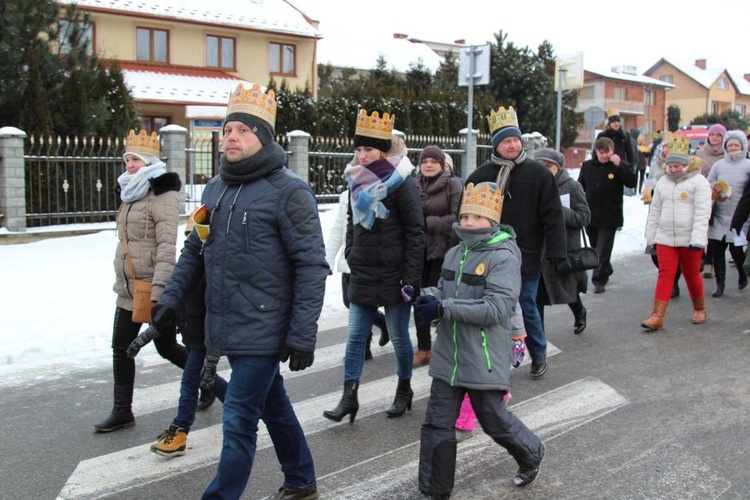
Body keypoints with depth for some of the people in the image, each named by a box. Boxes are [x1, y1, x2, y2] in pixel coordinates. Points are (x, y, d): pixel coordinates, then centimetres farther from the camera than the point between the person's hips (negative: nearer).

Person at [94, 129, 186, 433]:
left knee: (166, 347, 5)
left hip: (154, 288, -9)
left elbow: (167, 246, -22)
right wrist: (122, 280, 21)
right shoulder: (131, 195, 14)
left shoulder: (162, 197, -14)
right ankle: (122, 412, 20)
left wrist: (158, 289, -27)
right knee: (121, 348, 10)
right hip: (129, 289, 9)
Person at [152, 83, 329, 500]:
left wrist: (302, 335, -17)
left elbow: (311, 265, -15)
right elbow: (195, 248, 19)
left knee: (239, 423, -3)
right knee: (273, 406, 21)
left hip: (262, 331, -7)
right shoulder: (215, 188, 10)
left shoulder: (288, 191, -12)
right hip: (226, 327, 7)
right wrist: (172, 296, 8)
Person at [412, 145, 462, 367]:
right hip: (418, 251, 5)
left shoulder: (452, 184, -4)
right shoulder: (415, 186, 11)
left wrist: (429, 223, -16)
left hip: (442, 251, -5)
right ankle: (423, 349, 21)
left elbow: (458, 218, -13)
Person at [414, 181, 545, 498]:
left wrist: (443, 308, -24)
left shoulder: (504, 257, -15)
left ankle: (531, 455, 44)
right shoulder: (454, 253, 7)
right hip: (448, 356, 6)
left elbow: (495, 309, -23)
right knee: (437, 424, 7)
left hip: (484, 360, -6)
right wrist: (429, 297, -8)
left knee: (494, 420, 13)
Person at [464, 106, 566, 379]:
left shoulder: (538, 173, -3)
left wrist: (555, 251, -11)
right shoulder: (481, 176, 3)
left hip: (526, 258, -2)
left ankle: (538, 355, 30)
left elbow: (553, 215, -5)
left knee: (527, 309, 6)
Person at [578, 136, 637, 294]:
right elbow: (580, 187, 12)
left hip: (609, 216, -4)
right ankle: (606, 271, 38)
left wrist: (619, 165, -25)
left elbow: (631, 183, -19)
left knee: (603, 250, -4)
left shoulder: (620, 166, -5)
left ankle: (599, 280, 1)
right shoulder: (587, 166, 4)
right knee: (595, 248, 17)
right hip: (590, 214, 4)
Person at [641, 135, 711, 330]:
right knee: (665, 274, -3)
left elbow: (702, 213, -13)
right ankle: (657, 316, -7)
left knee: (692, 274, 9)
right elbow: (654, 211, 15)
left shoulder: (698, 181, -7)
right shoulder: (663, 182, 10)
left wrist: (697, 240, -21)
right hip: (665, 238, 4)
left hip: (689, 239, -4)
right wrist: (650, 237, 13)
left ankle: (700, 309, 31)